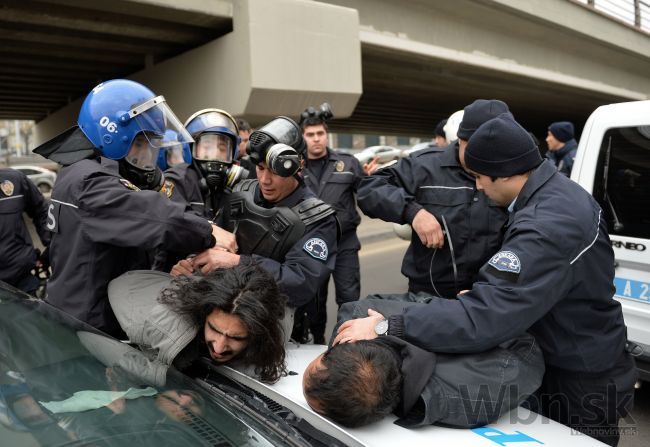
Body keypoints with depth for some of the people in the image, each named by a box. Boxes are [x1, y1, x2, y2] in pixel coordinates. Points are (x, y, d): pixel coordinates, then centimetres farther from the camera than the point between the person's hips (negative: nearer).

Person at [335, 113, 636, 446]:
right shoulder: (558, 192, -1)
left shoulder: (547, 228, -34)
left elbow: (484, 317, -40)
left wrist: (388, 328, -36)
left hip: (583, 387, -8)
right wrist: (480, 295, 4)